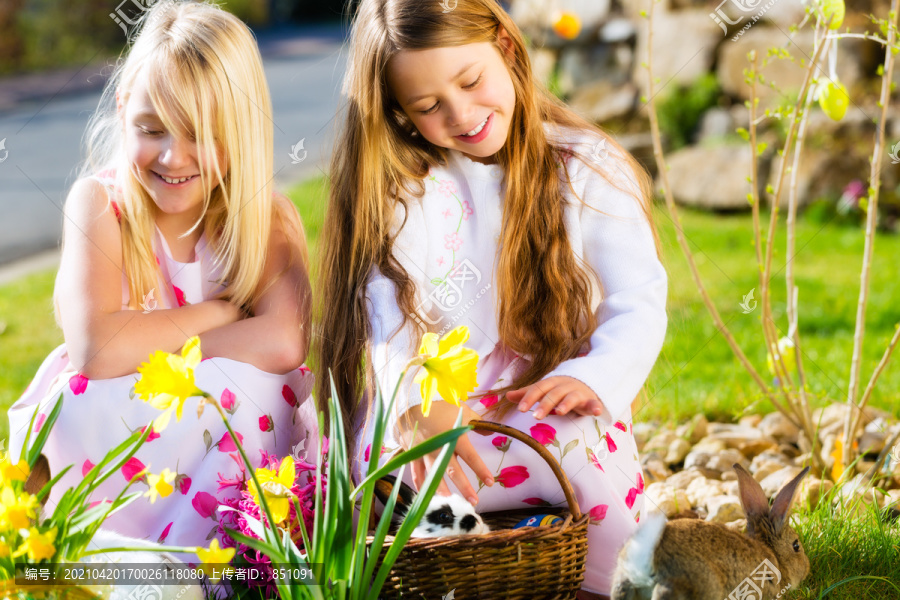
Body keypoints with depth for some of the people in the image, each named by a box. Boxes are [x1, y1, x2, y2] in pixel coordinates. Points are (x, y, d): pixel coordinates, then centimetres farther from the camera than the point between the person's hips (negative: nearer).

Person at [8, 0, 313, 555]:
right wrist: (220, 312, -17)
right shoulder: (99, 203, -10)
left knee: (252, 386, -30)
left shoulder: (269, 218, -6)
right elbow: (94, 347, -25)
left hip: (231, 430, 0)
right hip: (111, 425, 0)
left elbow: (283, 343, -26)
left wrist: (144, 346, -23)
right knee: (80, 403, -30)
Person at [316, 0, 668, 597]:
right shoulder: (401, 189, 6)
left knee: (580, 452, -36)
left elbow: (639, 305, -4)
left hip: (549, 405, -1)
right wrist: (421, 403, -32)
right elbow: (391, 312, -10)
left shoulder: (590, 171, 3)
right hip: (430, 405, 1)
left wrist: (591, 379, -26)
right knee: (381, 450, -33)